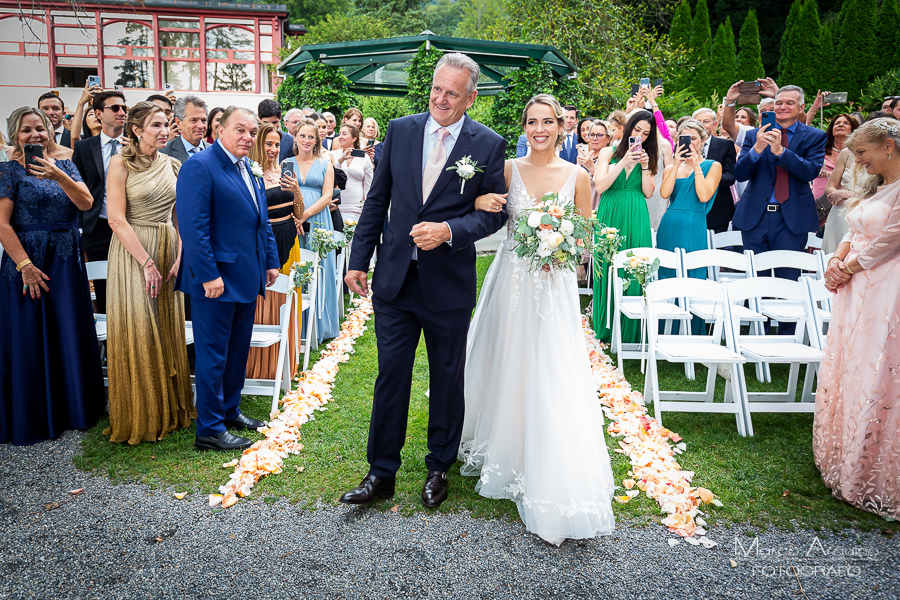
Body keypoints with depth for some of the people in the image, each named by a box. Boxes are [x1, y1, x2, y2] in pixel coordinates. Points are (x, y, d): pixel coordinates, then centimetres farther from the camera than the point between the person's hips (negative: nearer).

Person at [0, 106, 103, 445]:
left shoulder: (64, 164, 9)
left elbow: (86, 203, -6)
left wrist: (58, 176, -21)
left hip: (66, 262, 4)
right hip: (28, 260, -4)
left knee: (71, 334, 8)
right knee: (30, 338, 3)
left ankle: (72, 407, 23)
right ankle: (33, 418, 16)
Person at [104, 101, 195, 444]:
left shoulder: (173, 165, 9)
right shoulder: (121, 164, -5)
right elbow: (117, 219, -12)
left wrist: (179, 258, -5)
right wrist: (147, 263, -17)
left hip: (168, 251, 5)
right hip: (132, 252, -5)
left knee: (168, 332, 9)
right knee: (136, 333, -2)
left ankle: (171, 409, 23)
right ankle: (140, 418, 12)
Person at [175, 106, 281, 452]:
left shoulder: (249, 170, 14)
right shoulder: (200, 166, -14)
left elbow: (262, 221, 21)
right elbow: (193, 226, -20)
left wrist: (271, 262, 16)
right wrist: (209, 275, -23)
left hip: (247, 278, 9)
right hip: (216, 280, -9)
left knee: (238, 350, 19)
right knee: (213, 356, 1)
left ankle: (230, 410, 34)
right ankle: (210, 429, 11)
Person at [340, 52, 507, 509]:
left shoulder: (488, 145, -4)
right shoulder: (400, 130, 4)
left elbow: (495, 212, -3)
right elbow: (377, 200, 7)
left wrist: (449, 230, -20)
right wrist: (359, 260, 5)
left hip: (449, 283, -1)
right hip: (395, 278, 2)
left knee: (447, 380, 12)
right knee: (390, 376, 6)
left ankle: (439, 469, 31)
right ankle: (382, 472, 21)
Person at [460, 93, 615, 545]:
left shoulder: (577, 177, 1)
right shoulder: (508, 169, 2)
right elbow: (482, 211, 4)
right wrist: (480, 202, -18)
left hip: (554, 287, -1)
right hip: (510, 282, 2)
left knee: (551, 382, -5)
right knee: (504, 371, 13)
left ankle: (555, 488, 4)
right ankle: (501, 453, 40)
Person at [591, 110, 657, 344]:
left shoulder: (647, 156, 13)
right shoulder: (608, 152, 5)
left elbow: (648, 193, 6)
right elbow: (600, 186, -7)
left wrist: (645, 166, -6)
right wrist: (624, 162, -12)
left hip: (636, 220, 2)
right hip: (610, 217, -2)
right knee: (608, 273, 0)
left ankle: (631, 332, 8)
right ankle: (606, 331, 12)